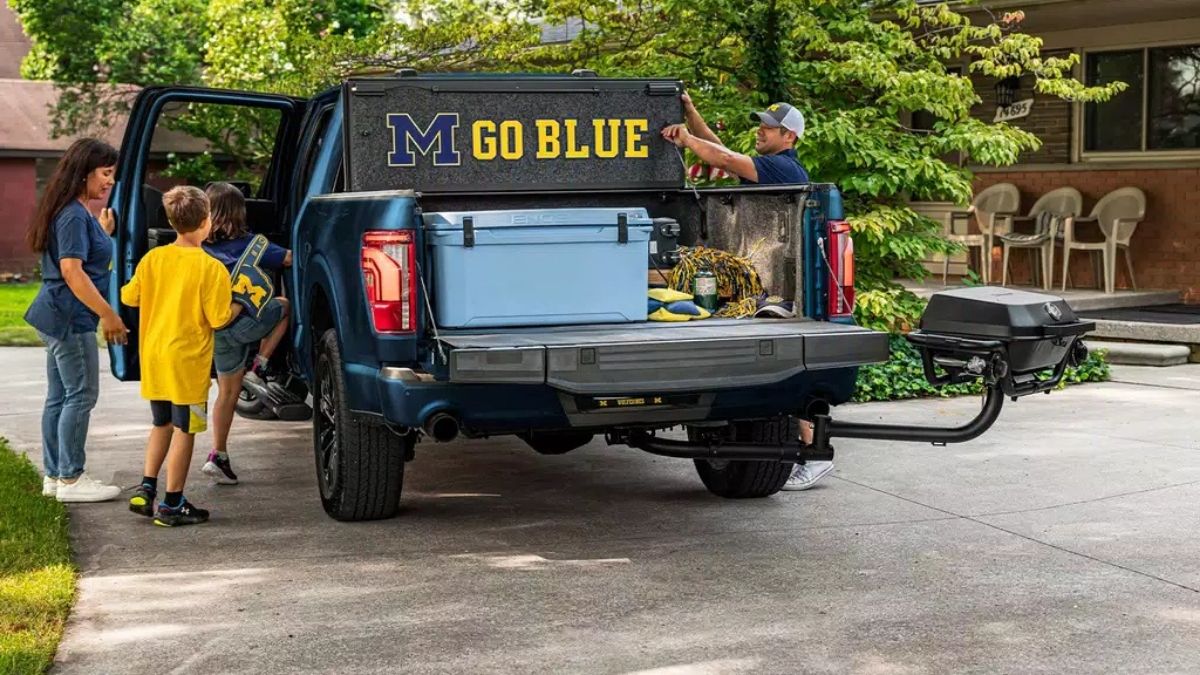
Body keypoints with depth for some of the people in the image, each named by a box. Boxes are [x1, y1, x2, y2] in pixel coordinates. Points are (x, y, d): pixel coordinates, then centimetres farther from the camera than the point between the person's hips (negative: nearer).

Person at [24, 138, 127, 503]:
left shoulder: (77, 212, 14)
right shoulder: (74, 215, -16)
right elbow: (72, 270, -22)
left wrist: (103, 232, 16)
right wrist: (108, 315, -20)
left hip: (58, 317, 10)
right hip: (70, 317, -10)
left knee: (59, 397, 13)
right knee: (81, 395, -5)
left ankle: (54, 476, 19)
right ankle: (70, 480, 1)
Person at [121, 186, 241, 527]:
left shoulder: (152, 259, 1)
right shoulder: (211, 268, -14)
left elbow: (128, 296, 9)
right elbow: (219, 319, -14)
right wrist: (238, 306, 5)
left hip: (153, 355, 6)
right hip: (188, 360, -6)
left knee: (162, 425, 22)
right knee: (184, 431, 3)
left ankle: (146, 488, 16)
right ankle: (172, 505, 6)